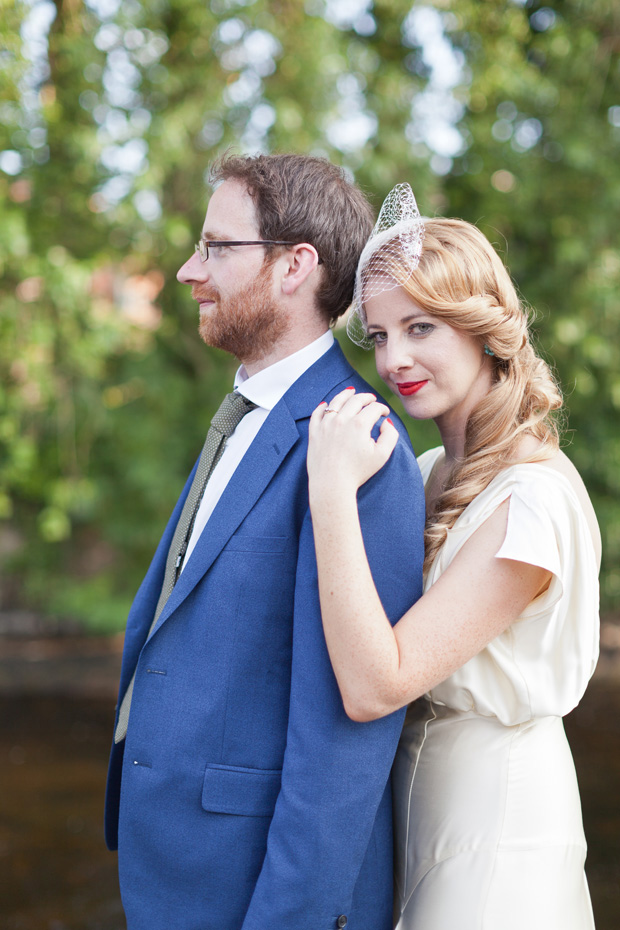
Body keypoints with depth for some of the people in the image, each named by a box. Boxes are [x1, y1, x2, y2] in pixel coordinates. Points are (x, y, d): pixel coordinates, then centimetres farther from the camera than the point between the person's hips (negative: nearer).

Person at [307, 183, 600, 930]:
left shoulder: (534, 496, -23)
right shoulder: (429, 471, 3)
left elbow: (372, 686, -28)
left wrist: (333, 490, -30)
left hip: (493, 811, -7)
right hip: (414, 789, 8)